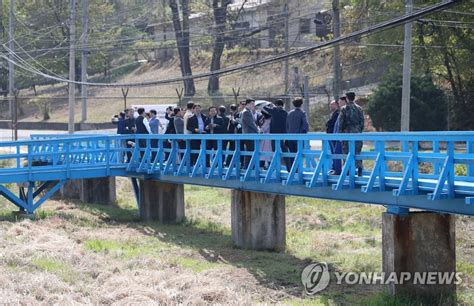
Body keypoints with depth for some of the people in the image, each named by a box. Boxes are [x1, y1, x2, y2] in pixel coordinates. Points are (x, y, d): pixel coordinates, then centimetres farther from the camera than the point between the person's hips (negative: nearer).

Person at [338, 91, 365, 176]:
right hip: (357, 132, 3)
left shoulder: (344, 109, -6)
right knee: (357, 151, 6)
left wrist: (340, 132, 3)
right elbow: (362, 122, 8)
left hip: (347, 132, -3)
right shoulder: (359, 109, 5)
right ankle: (359, 167, -8)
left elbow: (341, 122, -5)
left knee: (346, 152, 4)